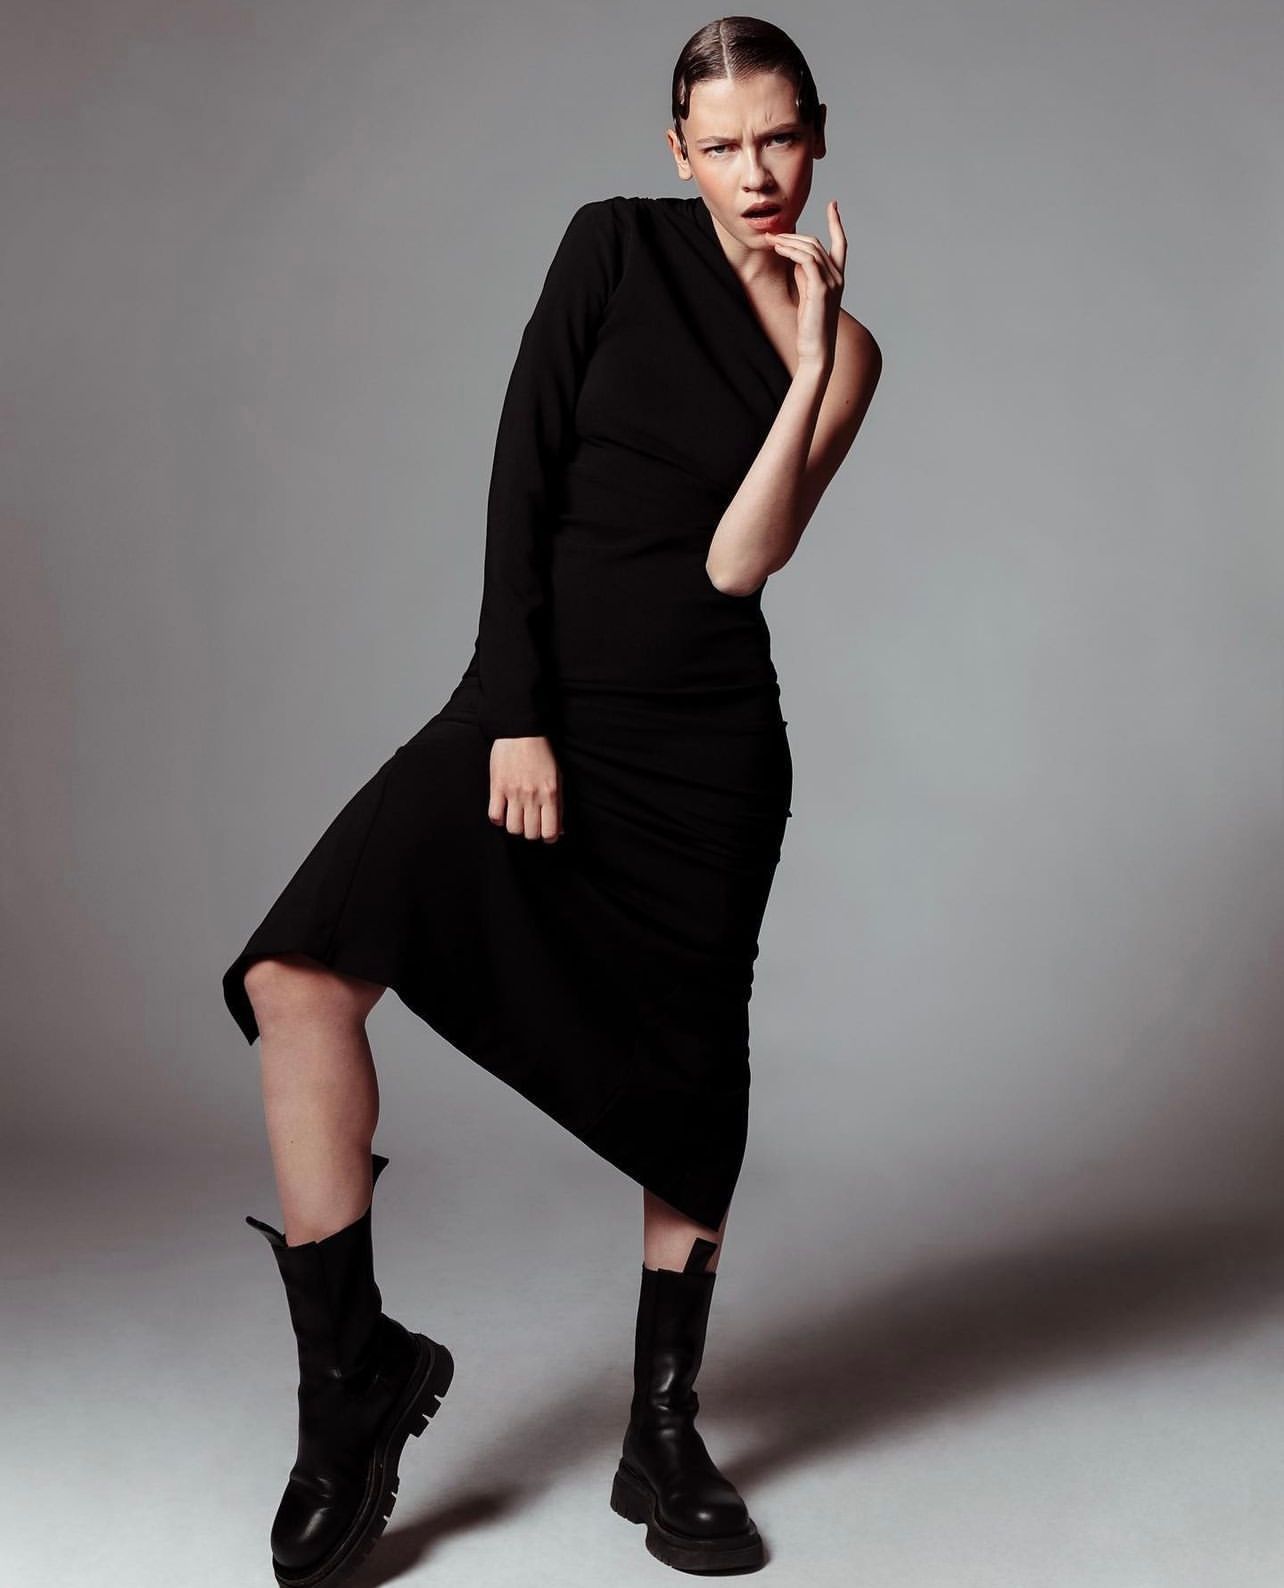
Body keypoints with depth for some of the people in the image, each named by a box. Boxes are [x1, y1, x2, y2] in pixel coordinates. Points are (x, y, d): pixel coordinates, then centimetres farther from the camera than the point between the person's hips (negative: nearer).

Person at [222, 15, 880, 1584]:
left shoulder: (841, 349, 4)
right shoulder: (614, 244, 2)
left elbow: (739, 561, -8)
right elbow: (522, 477, -4)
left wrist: (809, 346, -12)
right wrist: (517, 715, -11)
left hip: (705, 744, 1)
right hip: (535, 702, 0)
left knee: (690, 1075, 6)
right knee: (299, 970, -19)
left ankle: (665, 1438, 23)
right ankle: (354, 1372, -5)